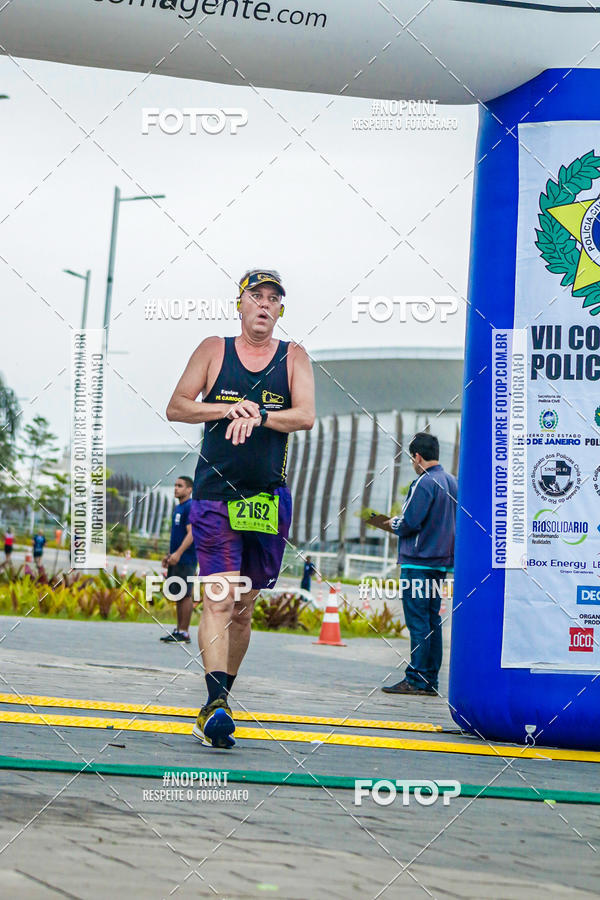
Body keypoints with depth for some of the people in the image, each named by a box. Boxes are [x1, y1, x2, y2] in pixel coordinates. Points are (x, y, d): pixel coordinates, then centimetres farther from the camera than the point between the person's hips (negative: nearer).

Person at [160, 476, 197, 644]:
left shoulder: (191, 508, -11)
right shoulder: (178, 508, 19)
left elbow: (191, 533, -19)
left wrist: (178, 553, -25)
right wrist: (169, 555, 22)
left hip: (186, 560, -9)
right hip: (176, 559, 9)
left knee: (185, 595, -7)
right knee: (178, 595, 10)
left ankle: (184, 633, -6)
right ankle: (179, 629, 15)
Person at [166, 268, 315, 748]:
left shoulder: (294, 357, 8)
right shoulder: (213, 350, 6)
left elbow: (305, 416, -6)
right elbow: (176, 407, 2)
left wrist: (259, 415, -22)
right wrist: (230, 409, -12)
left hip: (269, 498, 2)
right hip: (215, 493, -2)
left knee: (243, 607, 9)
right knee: (219, 599, -16)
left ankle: (217, 701, 22)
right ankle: (216, 702, -24)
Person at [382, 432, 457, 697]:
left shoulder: (423, 483, -13)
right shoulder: (452, 482, 14)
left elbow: (410, 523, -19)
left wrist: (394, 523, 4)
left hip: (418, 561, -9)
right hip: (441, 562, 9)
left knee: (418, 620, -7)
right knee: (432, 620, 10)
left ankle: (417, 680, -7)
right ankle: (430, 680, 11)